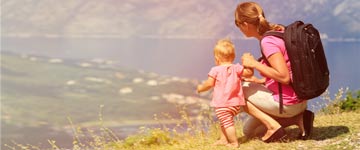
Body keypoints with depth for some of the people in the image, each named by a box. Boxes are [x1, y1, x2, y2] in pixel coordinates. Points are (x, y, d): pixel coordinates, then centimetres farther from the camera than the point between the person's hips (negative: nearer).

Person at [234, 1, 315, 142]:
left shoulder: (267, 42, -22)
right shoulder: (278, 31, 7)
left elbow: (284, 77, -28)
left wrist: (254, 63, -20)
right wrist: (260, 81, 11)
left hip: (287, 103, -9)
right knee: (248, 131, 20)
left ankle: (272, 125, -5)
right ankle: (298, 117, 7)